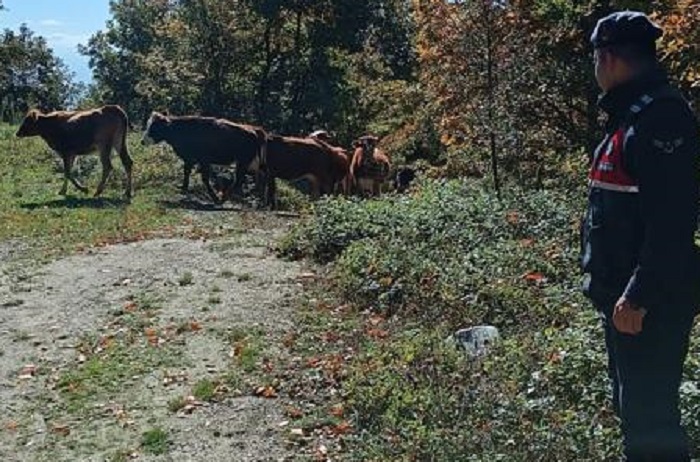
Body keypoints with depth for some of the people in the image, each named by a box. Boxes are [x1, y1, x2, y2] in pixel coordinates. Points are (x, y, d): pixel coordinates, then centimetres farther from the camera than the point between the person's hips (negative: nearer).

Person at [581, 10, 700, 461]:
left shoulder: (661, 117, -18)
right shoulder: (631, 115, 14)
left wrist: (638, 297, -25)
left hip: (651, 303, -10)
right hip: (624, 295, 10)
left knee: (648, 412, -3)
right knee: (633, 402, 20)